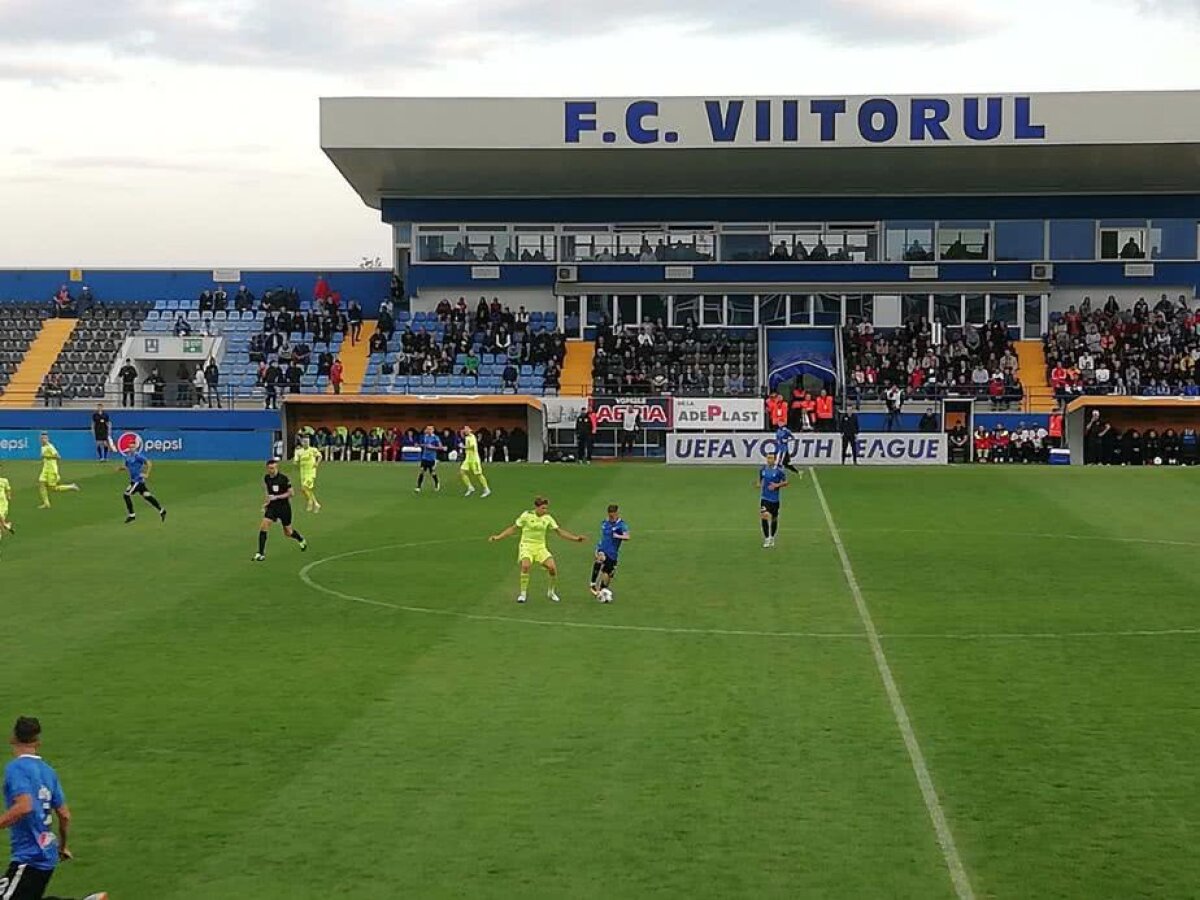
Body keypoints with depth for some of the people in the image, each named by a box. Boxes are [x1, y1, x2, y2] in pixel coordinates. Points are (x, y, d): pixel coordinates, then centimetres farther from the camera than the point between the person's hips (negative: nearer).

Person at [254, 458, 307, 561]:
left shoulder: (284, 478, -16)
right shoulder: (266, 478, 0)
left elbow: (291, 493, -13)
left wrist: (276, 497, -21)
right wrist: (267, 501, 12)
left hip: (284, 507, -4)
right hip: (272, 506, 4)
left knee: (288, 532, 10)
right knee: (263, 527, -16)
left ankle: (302, 540, 44)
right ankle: (261, 554, -11)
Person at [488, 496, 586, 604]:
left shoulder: (547, 518, 1)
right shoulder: (526, 515, -8)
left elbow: (559, 531, 6)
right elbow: (514, 529, 1)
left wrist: (575, 538, -3)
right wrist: (498, 537, -5)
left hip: (541, 547, 3)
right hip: (526, 546, -3)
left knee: (552, 567, -17)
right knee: (526, 566, -31)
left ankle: (551, 593, 9)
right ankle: (523, 594, -14)